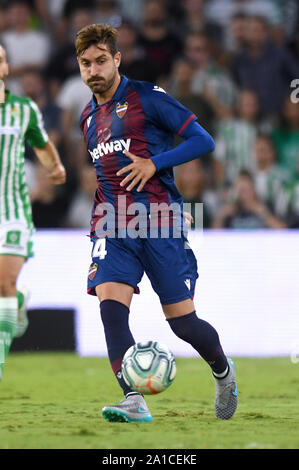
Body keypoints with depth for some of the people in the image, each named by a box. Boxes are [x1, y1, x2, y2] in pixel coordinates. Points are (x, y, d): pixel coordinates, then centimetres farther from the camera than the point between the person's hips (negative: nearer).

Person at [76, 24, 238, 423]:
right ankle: (134, 403, -24)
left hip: (159, 222, -4)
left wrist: (154, 163, -15)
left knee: (183, 322, -1)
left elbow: (203, 140, -4)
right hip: (112, 225, 5)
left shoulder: (147, 98, -2)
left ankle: (223, 370, 30)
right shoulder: (88, 117, 17)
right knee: (110, 306, -20)